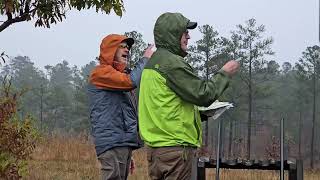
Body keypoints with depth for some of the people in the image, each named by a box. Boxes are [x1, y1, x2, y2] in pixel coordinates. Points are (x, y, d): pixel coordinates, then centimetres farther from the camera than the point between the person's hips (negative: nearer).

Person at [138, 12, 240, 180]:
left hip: (155, 145, 10)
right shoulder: (172, 62, -14)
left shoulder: (153, 61, 17)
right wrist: (224, 73, -1)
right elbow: (203, 94, -15)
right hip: (175, 146, -10)